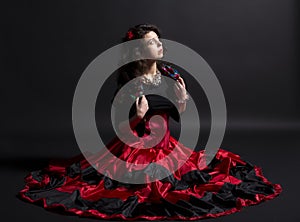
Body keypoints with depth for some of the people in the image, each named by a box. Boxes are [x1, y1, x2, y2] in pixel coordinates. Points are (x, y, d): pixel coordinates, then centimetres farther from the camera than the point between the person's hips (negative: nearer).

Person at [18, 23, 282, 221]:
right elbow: (120, 126, -10)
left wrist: (183, 100, -13)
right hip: (135, 148, -4)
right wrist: (138, 116, -28)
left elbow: (178, 115, 6)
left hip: (166, 146, 4)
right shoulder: (127, 83, -15)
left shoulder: (170, 75, -3)